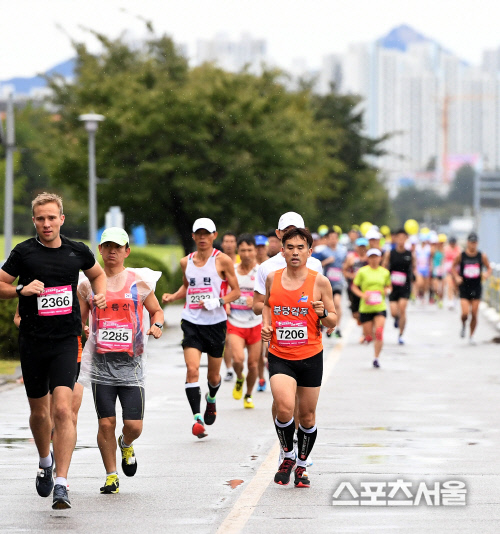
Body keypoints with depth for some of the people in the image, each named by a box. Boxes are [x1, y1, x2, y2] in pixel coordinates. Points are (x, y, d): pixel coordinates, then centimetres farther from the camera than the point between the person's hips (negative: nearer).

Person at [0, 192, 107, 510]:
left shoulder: (78, 252, 4)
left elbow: (97, 274, 24)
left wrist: (101, 293, 5)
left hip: (66, 341, 0)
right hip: (33, 341, 0)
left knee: (63, 409, -15)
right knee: (39, 412, 12)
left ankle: (61, 483, -17)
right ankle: (45, 460, 43)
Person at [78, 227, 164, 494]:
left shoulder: (139, 281, 4)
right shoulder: (87, 284, 6)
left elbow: (156, 311, 15)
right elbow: (79, 320, 13)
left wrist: (156, 325, -7)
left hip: (131, 362, -1)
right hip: (101, 363, 1)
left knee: (134, 426, -4)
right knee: (106, 424, -3)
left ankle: (126, 444, 32)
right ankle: (111, 475, 12)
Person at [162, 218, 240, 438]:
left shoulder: (222, 260, -5)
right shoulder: (186, 262, 7)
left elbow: (236, 291, -2)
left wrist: (217, 302, -18)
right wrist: (172, 296, 5)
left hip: (216, 323, -2)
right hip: (191, 322, 2)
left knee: (213, 375, 11)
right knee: (192, 370, -16)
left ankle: (211, 399, 45)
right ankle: (197, 418, -16)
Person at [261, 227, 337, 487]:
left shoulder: (320, 282, -4)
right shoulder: (272, 278, 3)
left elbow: (333, 322, 3)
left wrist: (323, 313, -18)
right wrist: (266, 325, 5)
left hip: (310, 358, 0)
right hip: (280, 357, 0)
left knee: (307, 416, 8)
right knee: (285, 408, -20)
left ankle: (301, 466, 30)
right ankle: (288, 456, 5)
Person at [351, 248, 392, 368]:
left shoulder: (385, 272, 7)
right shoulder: (362, 272, 0)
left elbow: (389, 286, 21)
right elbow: (354, 287, 3)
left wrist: (387, 290, -2)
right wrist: (362, 295, -15)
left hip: (380, 307, 1)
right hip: (365, 308, -1)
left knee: (379, 333, -15)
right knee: (368, 335, 4)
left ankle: (376, 358, -5)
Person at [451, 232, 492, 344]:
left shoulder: (482, 256, -1)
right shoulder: (460, 256, -3)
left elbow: (489, 268, 10)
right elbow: (453, 268, 9)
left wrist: (487, 274, -12)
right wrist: (456, 277, -8)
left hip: (476, 288, 1)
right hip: (464, 288, -1)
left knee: (474, 314, 1)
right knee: (465, 313, -14)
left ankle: (472, 336, 18)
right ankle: (463, 326, 20)